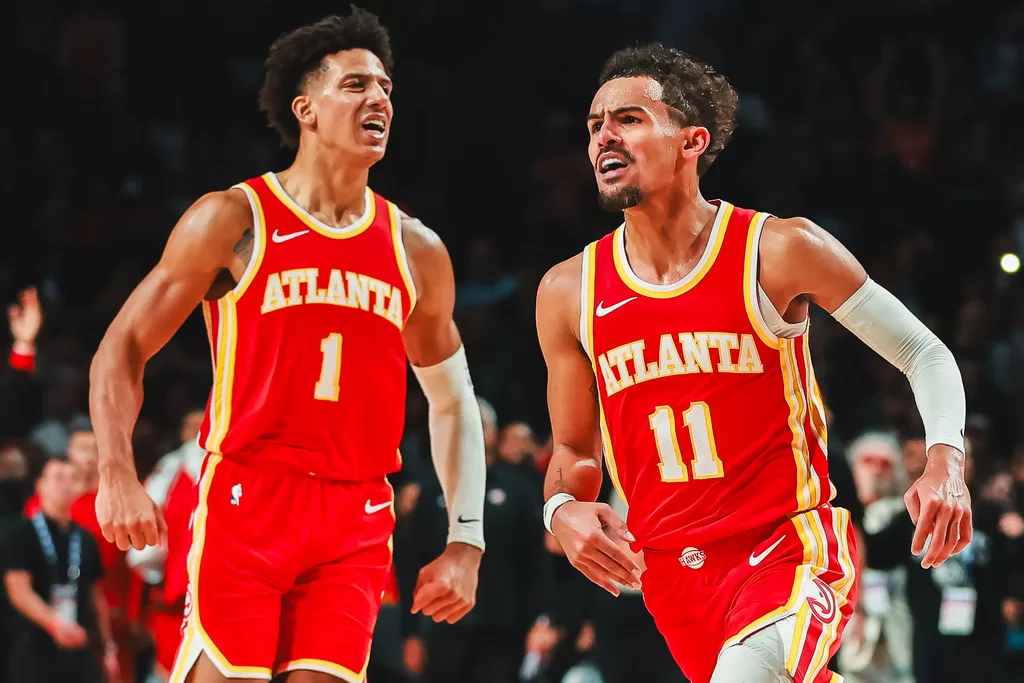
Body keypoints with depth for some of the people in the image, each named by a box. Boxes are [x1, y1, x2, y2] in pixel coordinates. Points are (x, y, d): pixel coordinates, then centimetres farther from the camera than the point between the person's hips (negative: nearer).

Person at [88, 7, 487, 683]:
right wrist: (118, 473, -15)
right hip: (245, 502, -3)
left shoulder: (416, 251, 12)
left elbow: (453, 403, 20)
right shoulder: (234, 221, 1)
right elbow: (123, 349, 1)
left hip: (356, 524, 3)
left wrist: (466, 541, 10)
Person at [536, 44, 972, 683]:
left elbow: (925, 354, -1)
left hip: (791, 552, -5)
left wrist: (946, 460, -20)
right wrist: (563, 510, -10)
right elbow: (575, 452, 14)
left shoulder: (781, 251, -8)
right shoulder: (569, 291, 3)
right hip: (672, 575, 5)